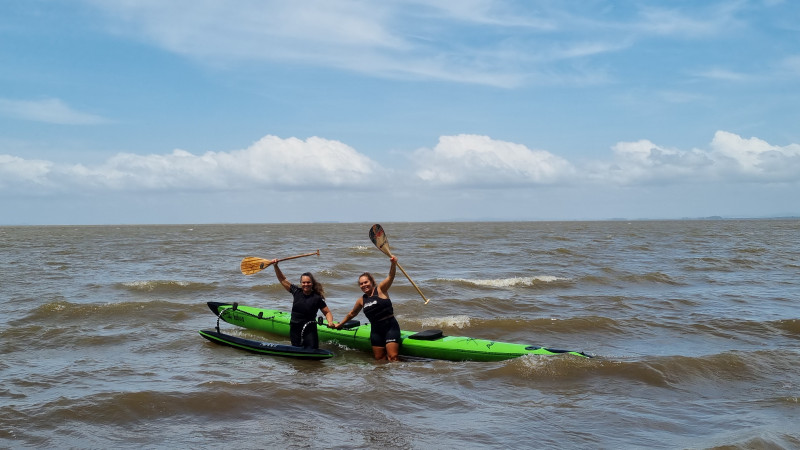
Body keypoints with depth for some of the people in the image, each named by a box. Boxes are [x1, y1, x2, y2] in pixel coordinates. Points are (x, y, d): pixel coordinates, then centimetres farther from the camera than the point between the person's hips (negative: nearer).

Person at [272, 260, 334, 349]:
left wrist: (330, 322, -23)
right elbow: (282, 280, 5)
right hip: (294, 329, 3)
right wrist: (275, 266, -2)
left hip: (309, 330, -3)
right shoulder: (296, 292, 0)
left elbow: (327, 312, -3)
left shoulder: (317, 298, -9)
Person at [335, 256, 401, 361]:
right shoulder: (361, 300, 12)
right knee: (379, 359, 1)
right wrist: (340, 324, 37)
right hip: (376, 330, 6)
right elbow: (352, 314, 29)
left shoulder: (380, 290, -2)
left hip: (390, 326, -6)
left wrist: (393, 264, -37)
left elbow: (390, 277, -18)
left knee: (392, 357, -15)